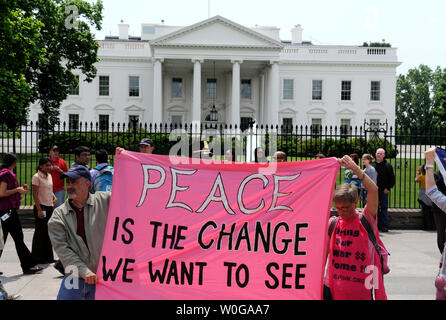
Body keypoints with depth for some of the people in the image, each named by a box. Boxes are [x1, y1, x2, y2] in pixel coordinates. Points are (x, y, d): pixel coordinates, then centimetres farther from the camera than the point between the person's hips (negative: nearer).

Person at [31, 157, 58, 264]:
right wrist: (39, 210, -18)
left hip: (50, 207, 7)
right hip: (41, 207, -7)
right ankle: (38, 258, 12)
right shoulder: (36, 177, -10)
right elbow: (35, 194, -14)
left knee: (49, 232, 11)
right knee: (40, 232, 1)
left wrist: (54, 197, 2)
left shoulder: (49, 176, 12)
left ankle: (48, 257, 20)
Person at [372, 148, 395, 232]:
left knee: (384, 208, -2)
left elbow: (392, 178, 1)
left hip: (383, 191, -3)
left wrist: (388, 188, -7)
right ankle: (377, 225, 15)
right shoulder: (372, 165, 10)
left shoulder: (387, 165, 2)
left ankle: (384, 226, 0)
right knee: (375, 208, 7)